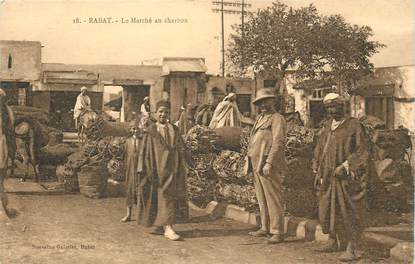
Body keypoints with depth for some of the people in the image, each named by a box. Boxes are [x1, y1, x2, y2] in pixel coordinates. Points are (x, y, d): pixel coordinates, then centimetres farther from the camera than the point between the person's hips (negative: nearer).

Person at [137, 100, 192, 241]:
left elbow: (181, 149, 14)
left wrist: (189, 160, 8)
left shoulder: (174, 130, 13)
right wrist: (149, 170, -12)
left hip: (173, 168, 5)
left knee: (173, 195, 7)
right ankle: (167, 228, -9)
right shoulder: (151, 131, 0)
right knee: (164, 195, -8)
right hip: (159, 167, -5)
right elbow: (146, 152, -4)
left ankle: (159, 225, 19)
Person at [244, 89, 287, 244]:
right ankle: (265, 228, 23)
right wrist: (248, 161, 18)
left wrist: (269, 163, -21)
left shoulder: (277, 119, -5)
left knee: (273, 200, -5)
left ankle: (277, 232, -1)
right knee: (262, 200, 14)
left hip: (269, 167, -9)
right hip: (256, 165, 9)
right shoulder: (259, 119, 21)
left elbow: (278, 143, -15)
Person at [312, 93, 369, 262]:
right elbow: (319, 150, 19)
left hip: (347, 178, -6)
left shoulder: (354, 126, -7)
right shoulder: (326, 127, 11)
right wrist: (317, 169, 9)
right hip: (327, 178, 6)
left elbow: (362, 152, -12)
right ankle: (333, 242, 27)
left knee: (349, 213, -3)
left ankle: (351, 249, 2)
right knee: (326, 210, 12)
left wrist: (344, 166, -19)